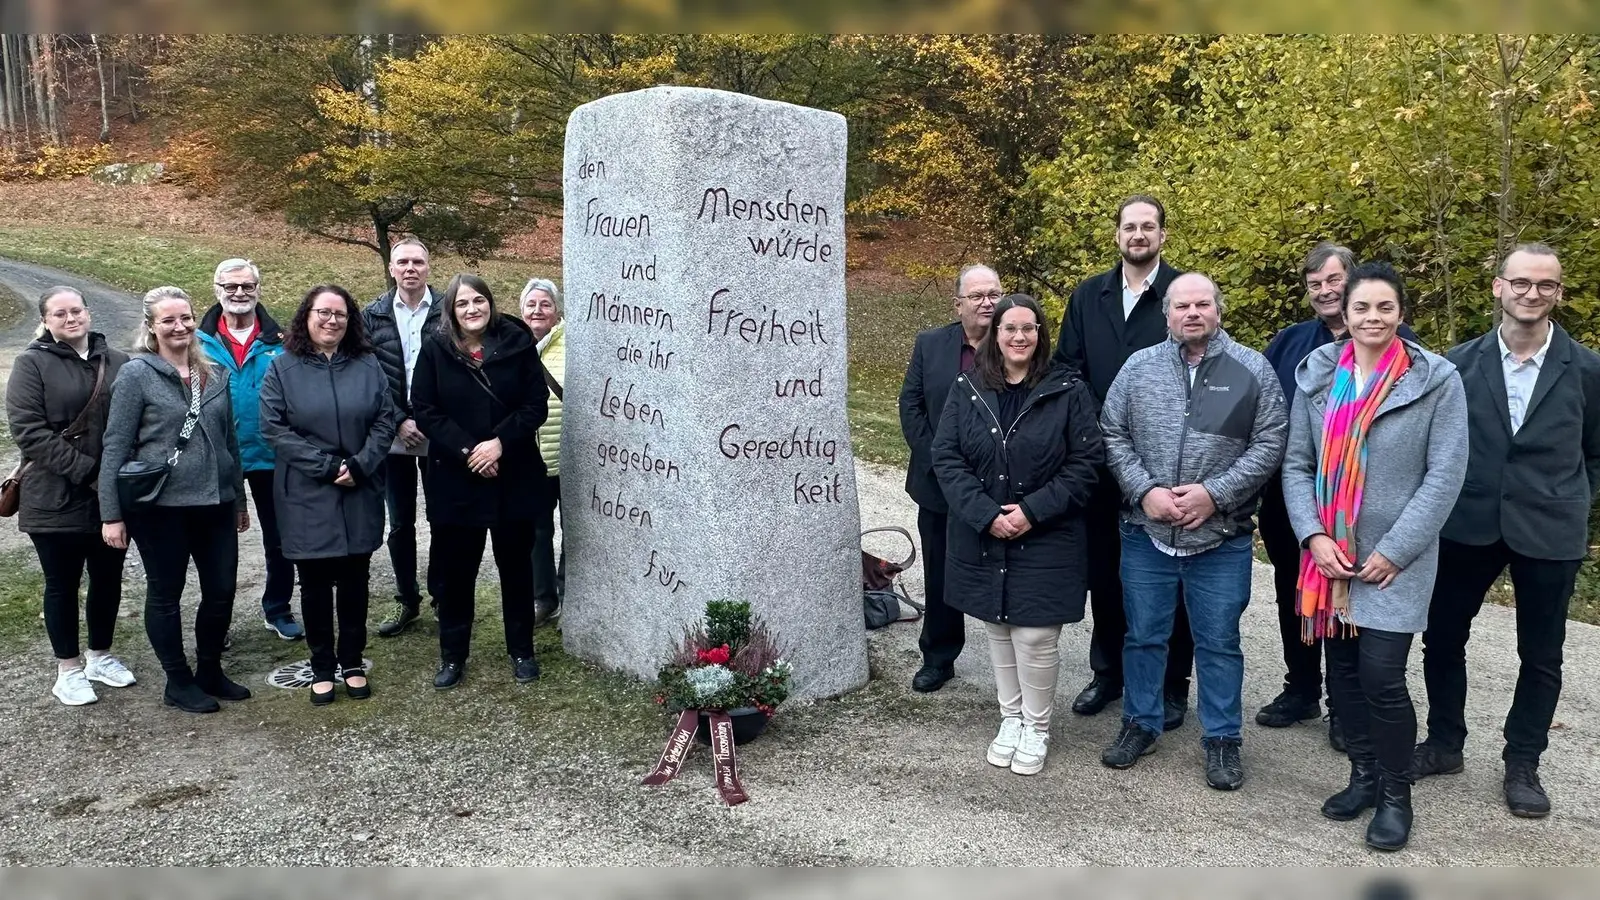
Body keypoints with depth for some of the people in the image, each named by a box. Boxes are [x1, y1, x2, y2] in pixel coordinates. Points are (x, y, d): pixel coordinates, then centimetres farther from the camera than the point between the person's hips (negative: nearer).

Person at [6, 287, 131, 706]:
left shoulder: (118, 362, 5)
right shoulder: (32, 364, -5)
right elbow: (28, 430, -13)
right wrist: (86, 471, -18)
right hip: (56, 499, -3)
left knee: (108, 579, 14)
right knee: (62, 585, 9)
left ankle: (100, 655, 32)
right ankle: (69, 668, 23)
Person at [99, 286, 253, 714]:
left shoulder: (215, 374, 8)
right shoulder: (137, 375, -6)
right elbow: (115, 447, -8)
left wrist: (239, 498, 18)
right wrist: (112, 514, -11)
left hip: (215, 502, 5)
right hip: (160, 506, -5)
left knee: (222, 590, 9)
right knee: (165, 594, 9)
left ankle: (210, 671, 29)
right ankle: (178, 682, 23)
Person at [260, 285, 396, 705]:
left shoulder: (367, 366, 5)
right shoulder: (283, 368, -1)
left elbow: (384, 421, 2)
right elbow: (274, 428, -8)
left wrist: (359, 465, -12)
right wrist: (327, 466, -14)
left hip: (360, 495, 2)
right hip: (307, 497, -2)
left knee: (354, 581, 9)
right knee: (315, 583, 7)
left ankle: (353, 662, 23)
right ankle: (322, 667, 20)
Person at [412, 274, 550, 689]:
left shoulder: (517, 343, -3)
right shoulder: (435, 349, -2)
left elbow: (536, 404, -4)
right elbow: (424, 410, -5)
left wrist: (500, 442, -17)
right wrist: (465, 450, -16)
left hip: (514, 477, 0)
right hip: (455, 479, 0)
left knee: (516, 566, 11)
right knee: (455, 569, 8)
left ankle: (522, 651, 26)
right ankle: (452, 655, 23)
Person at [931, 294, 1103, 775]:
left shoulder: (1068, 391, -5)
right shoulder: (968, 388, 0)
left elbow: (1087, 461, -7)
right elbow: (947, 456, -3)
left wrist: (1033, 510, -15)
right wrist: (986, 514, -14)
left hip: (1046, 540, -2)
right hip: (982, 537, 3)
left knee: (1035, 637, -1)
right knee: (999, 632, 13)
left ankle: (1037, 727, 21)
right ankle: (1011, 718, 31)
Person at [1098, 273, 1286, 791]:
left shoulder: (1253, 370, -2)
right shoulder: (1139, 367, 2)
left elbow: (1269, 444, -5)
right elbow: (1113, 435, 2)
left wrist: (1215, 493, -16)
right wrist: (1145, 491, -11)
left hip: (1222, 539, -1)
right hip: (1146, 533, 2)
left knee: (1219, 643, 10)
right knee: (1143, 635, 14)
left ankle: (1222, 739, 25)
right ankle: (1140, 724, 31)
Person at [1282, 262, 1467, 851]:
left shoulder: (1437, 380, -6)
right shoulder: (1317, 376, 3)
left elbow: (1445, 475, -8)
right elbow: (1297, 464, 4)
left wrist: (1395, 550, -13)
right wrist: (1313, 536, -8)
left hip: (1395, 560, -3)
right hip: (1329, 556, 4)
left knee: (1381, 677, -6)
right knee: (1342, 671, 11)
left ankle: (1396, 795, 15)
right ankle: (1364, 774, 31)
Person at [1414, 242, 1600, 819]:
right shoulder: (1460, 363, -2)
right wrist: (1444, 500, 4)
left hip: (1549, 533, -1)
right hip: (1468, 526, 1)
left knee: (1541, 656, 10)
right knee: (1442, 638, 10)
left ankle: (1522, 765, 27)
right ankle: (1445, 743, 29)